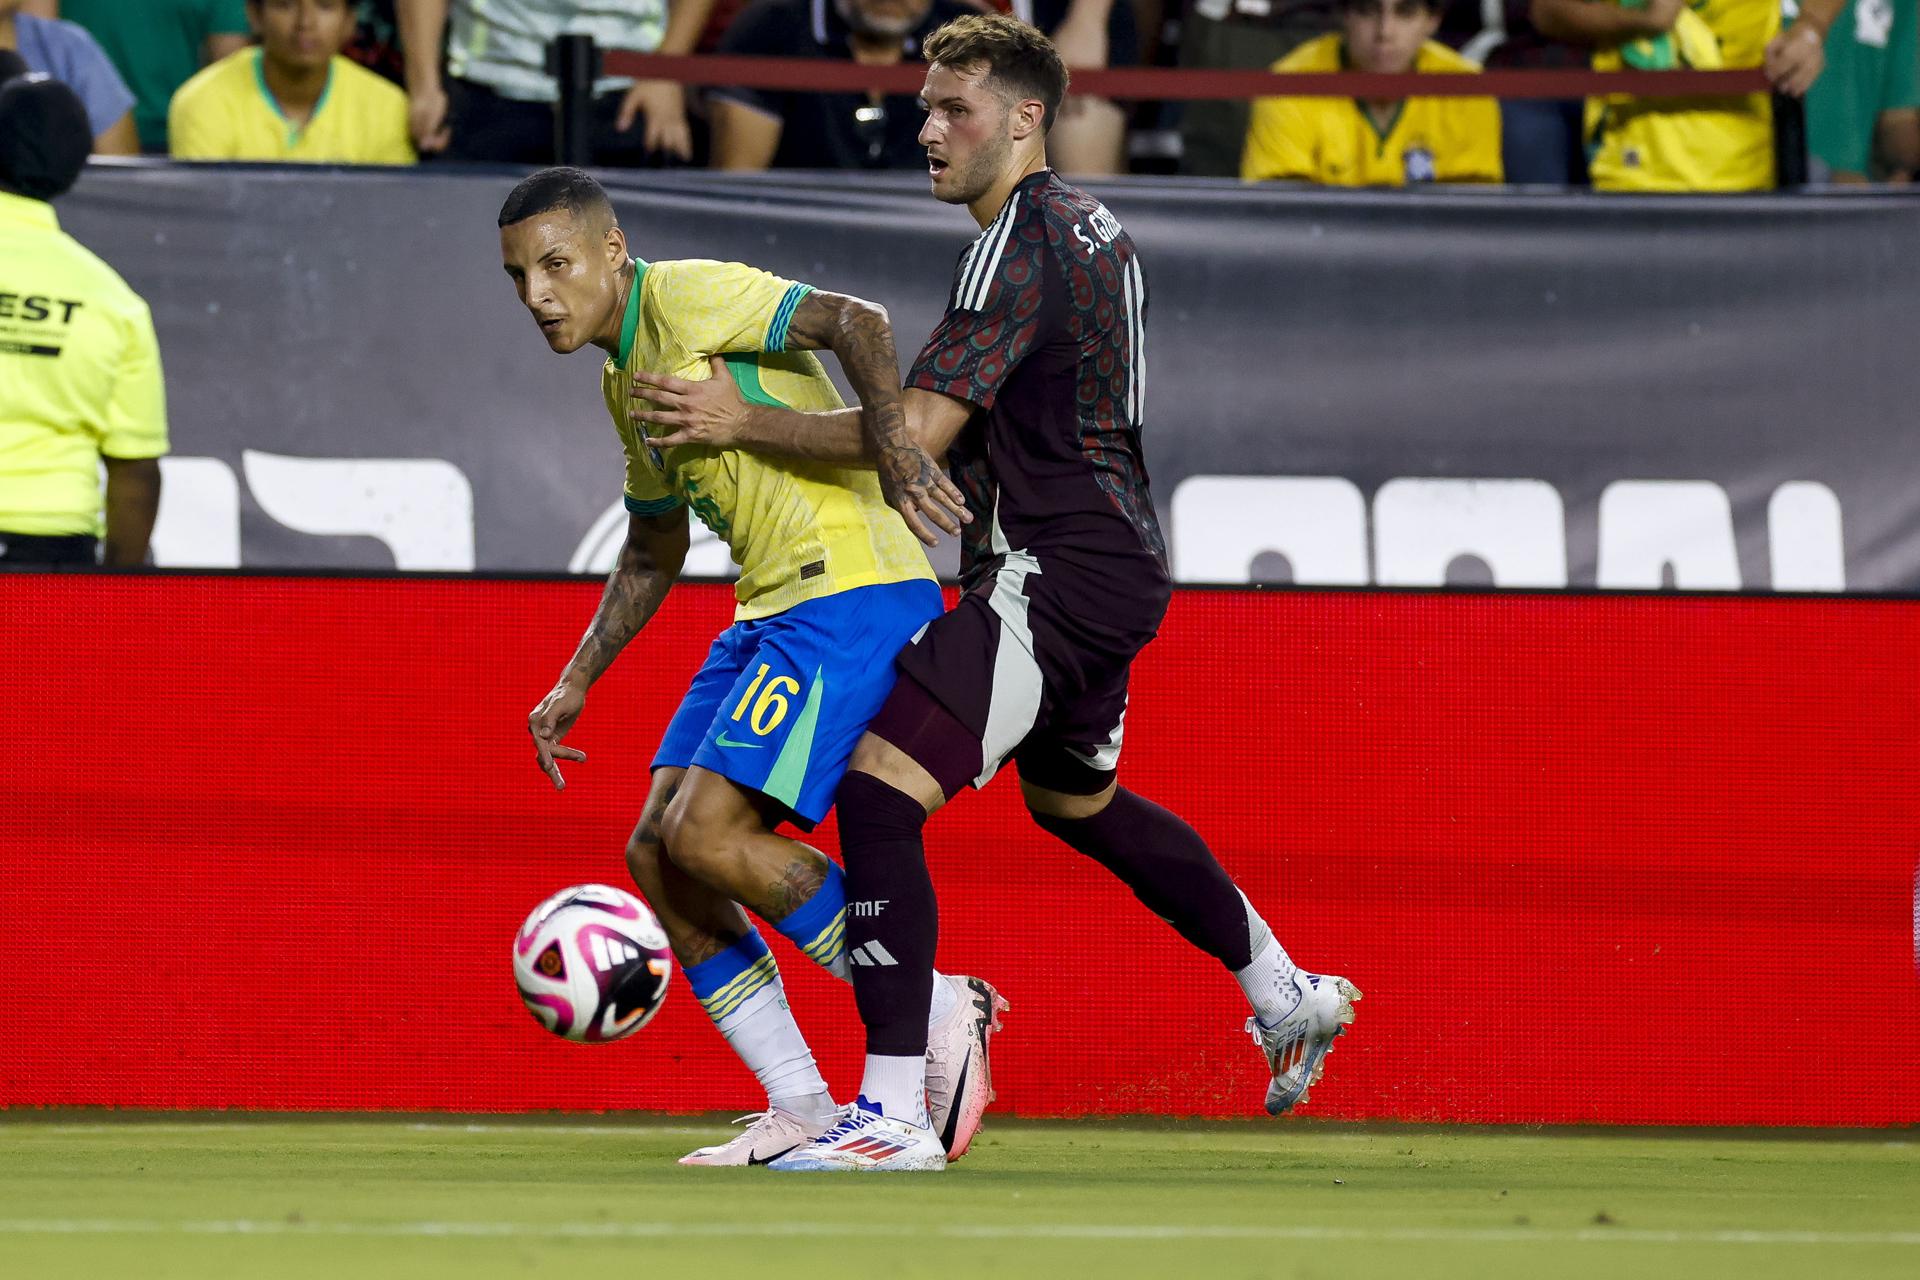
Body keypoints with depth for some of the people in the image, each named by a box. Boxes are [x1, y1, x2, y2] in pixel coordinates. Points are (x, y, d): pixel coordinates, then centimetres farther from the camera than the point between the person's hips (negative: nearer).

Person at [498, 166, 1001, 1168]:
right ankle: (800, 1111, 5)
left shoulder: (686, 296, -9)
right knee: (656, 855, 2)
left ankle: (937, 1013, -5)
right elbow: (651, 552, 32)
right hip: (770, 613, 10)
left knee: (706, 837, -18)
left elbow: (855, 323, -22)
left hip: (851, 592, -10)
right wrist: (575, 685, 28)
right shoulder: (624, 375, 20)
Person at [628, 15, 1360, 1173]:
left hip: (1059, 577, -11)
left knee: (879, 791, -17)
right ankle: (1290, 999, 44)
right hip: (1116, 567, 11)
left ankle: (896, 1112, -22)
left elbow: (918, 430, -22)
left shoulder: (1022, 243, -16)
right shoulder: (1095, 231, 15)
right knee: (1079, 803, 32)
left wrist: (744, 421, -19)